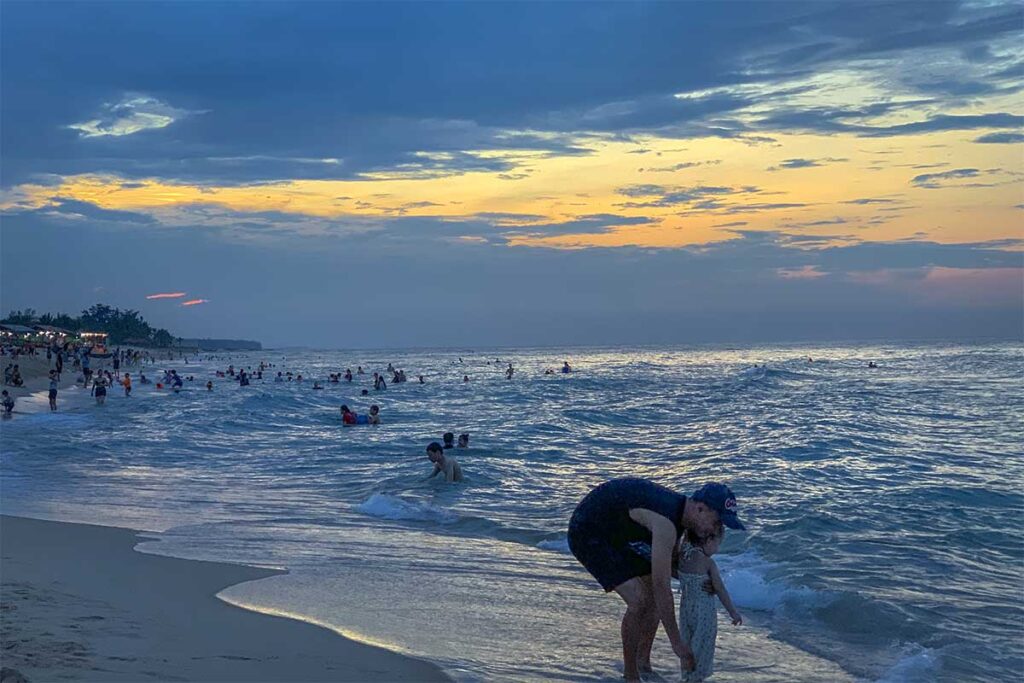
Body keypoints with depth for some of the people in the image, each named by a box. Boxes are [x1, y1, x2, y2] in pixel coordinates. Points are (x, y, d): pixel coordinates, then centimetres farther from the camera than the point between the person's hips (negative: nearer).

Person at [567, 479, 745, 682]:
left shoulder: (679, 512, -3)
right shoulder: (666, 523, -32)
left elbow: (670, 564, 17)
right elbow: (662, 586, -32)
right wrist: (677, 643, -27)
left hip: (616, 534, 10)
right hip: (587, 533, -10)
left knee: (655, 593, 7)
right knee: (638, 600, -17)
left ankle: (643, 665, 20)